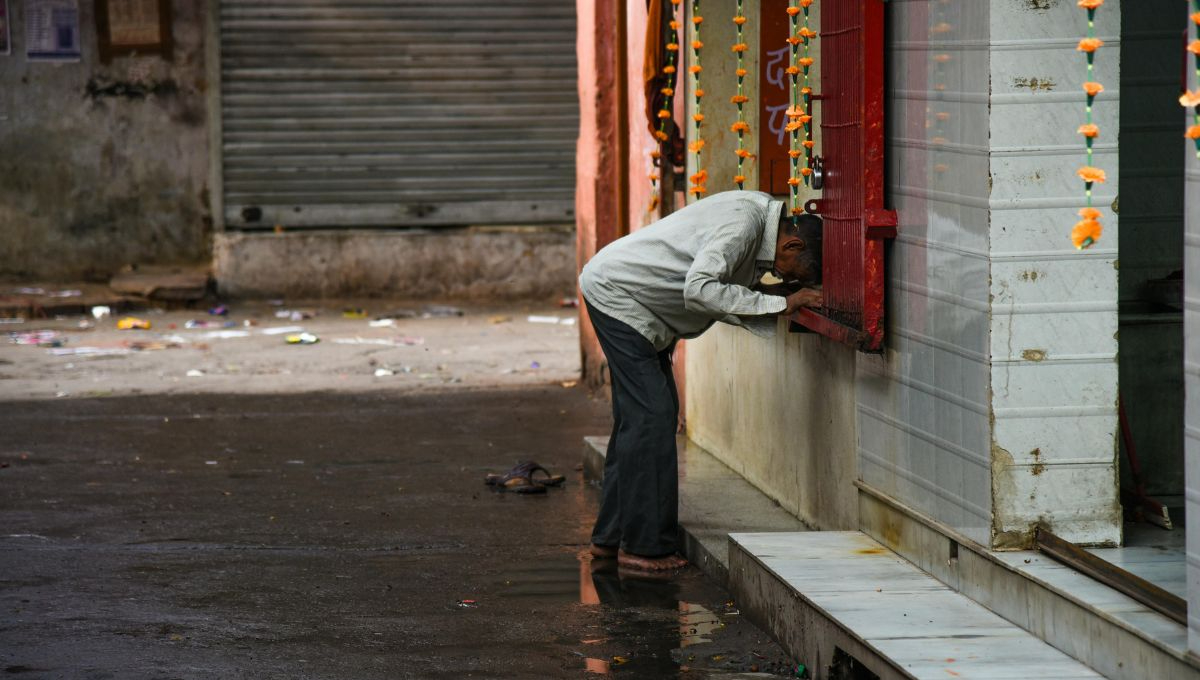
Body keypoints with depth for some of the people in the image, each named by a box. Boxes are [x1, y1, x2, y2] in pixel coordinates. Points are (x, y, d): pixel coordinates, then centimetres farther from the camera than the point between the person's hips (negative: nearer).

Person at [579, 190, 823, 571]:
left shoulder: (763, 216, 4)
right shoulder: (743, 222, -26)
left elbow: (726, 301, 2)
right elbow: (700, 289, -37)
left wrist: (787, 291, -11)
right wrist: (780, 304, -32)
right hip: (614, 292, -11)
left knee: (636, 417, 13)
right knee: (650, 415, -12)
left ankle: (611, 537, 19)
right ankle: (643, 547, -8)